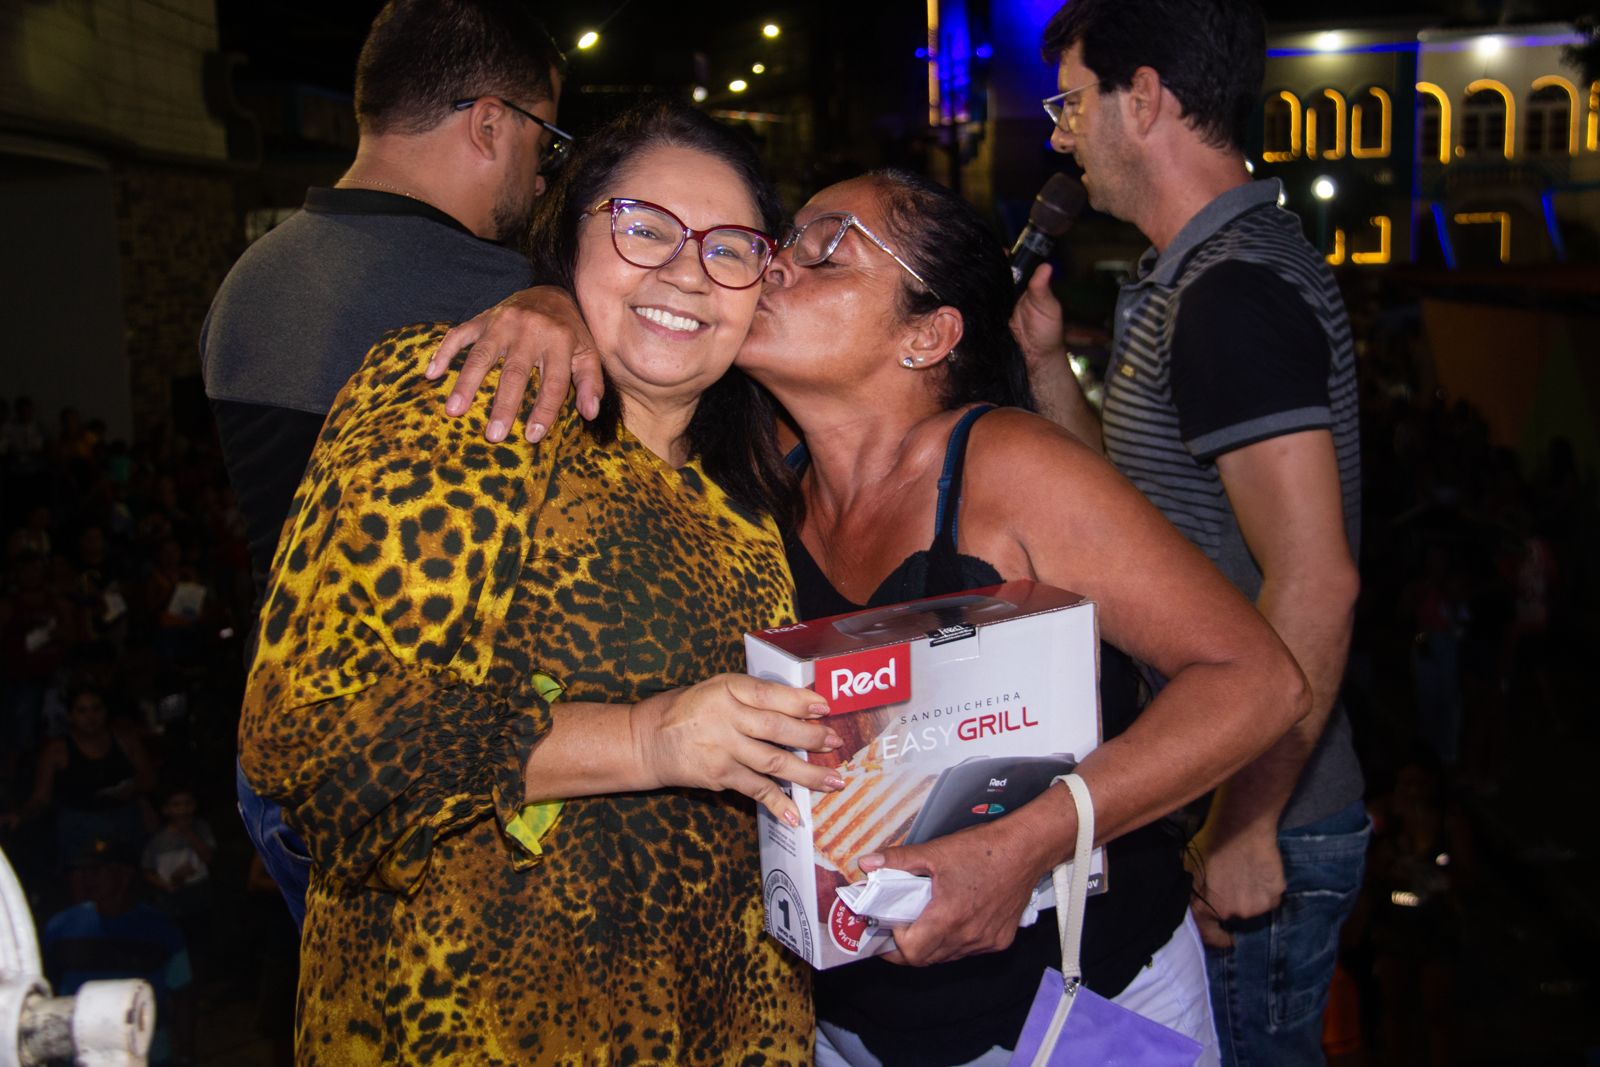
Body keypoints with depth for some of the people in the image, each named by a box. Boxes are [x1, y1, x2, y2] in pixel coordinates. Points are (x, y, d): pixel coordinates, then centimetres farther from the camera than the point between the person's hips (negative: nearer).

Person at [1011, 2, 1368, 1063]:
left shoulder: (1235, 292, -21)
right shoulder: (1200, 279, 12)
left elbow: (1314, 584, -27)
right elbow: (1150, 507, 19)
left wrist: (1244, 830, -23)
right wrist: (1047, 362, 10)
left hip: (1260, 830, -10)